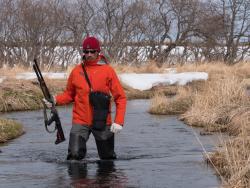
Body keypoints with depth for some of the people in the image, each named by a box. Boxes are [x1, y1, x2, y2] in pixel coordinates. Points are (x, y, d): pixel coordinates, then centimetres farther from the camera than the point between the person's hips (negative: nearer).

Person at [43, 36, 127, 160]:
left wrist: (119, 121, -13)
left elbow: (120, 97, -4)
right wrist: (56, 100, -9)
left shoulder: (107, 71, -3)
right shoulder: (76, 71, 3)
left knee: (108, 158, 12)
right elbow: (69, 95, 12)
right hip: (80, 122, 0)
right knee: (75, 156, -15)